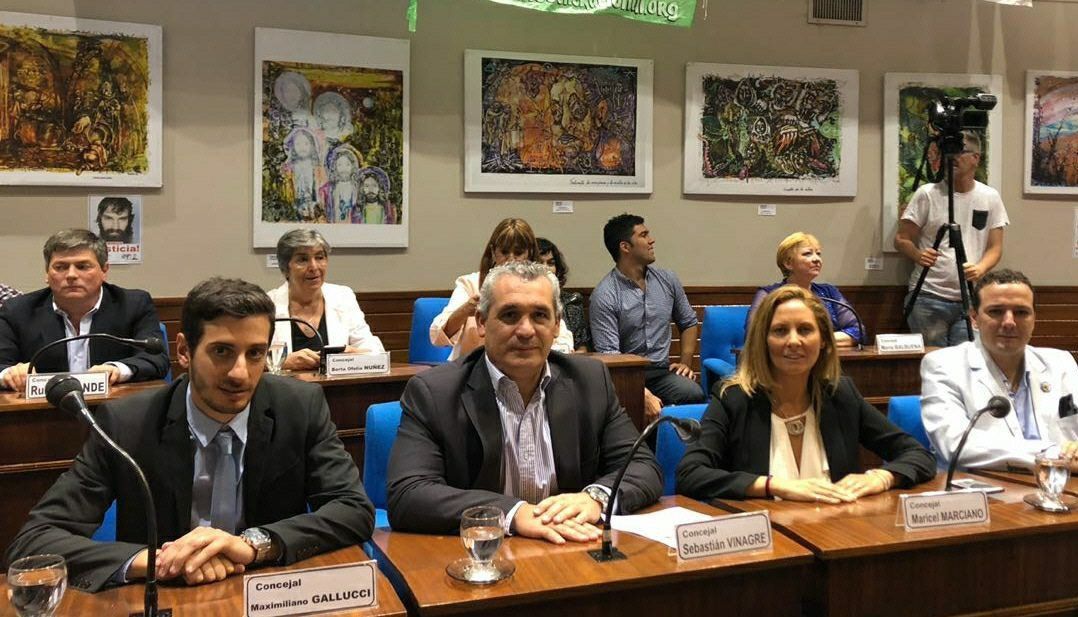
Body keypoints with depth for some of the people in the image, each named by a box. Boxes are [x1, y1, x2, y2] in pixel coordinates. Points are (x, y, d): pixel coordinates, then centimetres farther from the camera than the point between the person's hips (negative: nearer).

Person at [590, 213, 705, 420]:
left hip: (662, 372, 4)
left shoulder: (668, 280, 10)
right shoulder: (604, 295, -9)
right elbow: (609, 355, -15)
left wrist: (685, 362, 11)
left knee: (693, 394, -28)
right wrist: (643, 395, -27)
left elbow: (689, 323, 27)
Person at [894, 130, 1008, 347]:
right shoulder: (927, 194, 0)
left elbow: (995, 247, 7)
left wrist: (980, 268, -14)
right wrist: (918, 255, -21)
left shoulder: (990, 197, 8)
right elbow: (902, 239, 1)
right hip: (928, 297, -2)